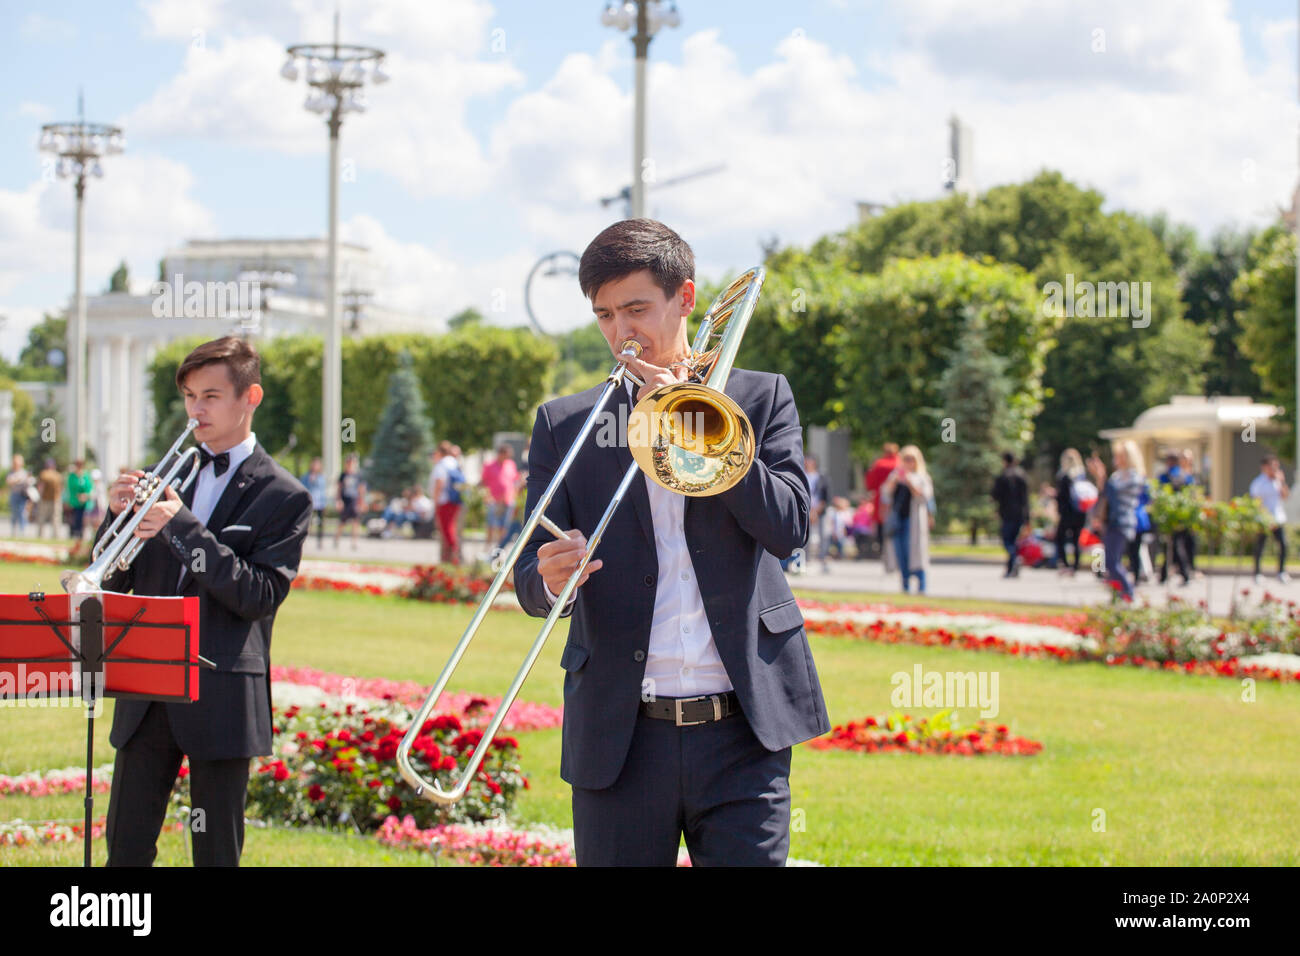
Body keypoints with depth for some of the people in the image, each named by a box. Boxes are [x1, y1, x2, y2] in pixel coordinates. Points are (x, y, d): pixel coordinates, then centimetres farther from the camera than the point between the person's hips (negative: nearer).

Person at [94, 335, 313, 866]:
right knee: (125, 846, 4)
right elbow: (114, 580, 12)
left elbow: (259, 595, -12)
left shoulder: (285, 498, -1)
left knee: (216, 852, 3)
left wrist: (183, 528, -18)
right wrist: (117, 514, -7)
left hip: (222, 697, -4)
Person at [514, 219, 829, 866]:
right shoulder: (564, 424, 9)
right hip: (619, 739, 1)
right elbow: (531, 583, 3)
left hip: (741, 736, -1)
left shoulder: (760, 398, 8)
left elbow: (787, 527, -5)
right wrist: (548, 577, -21)